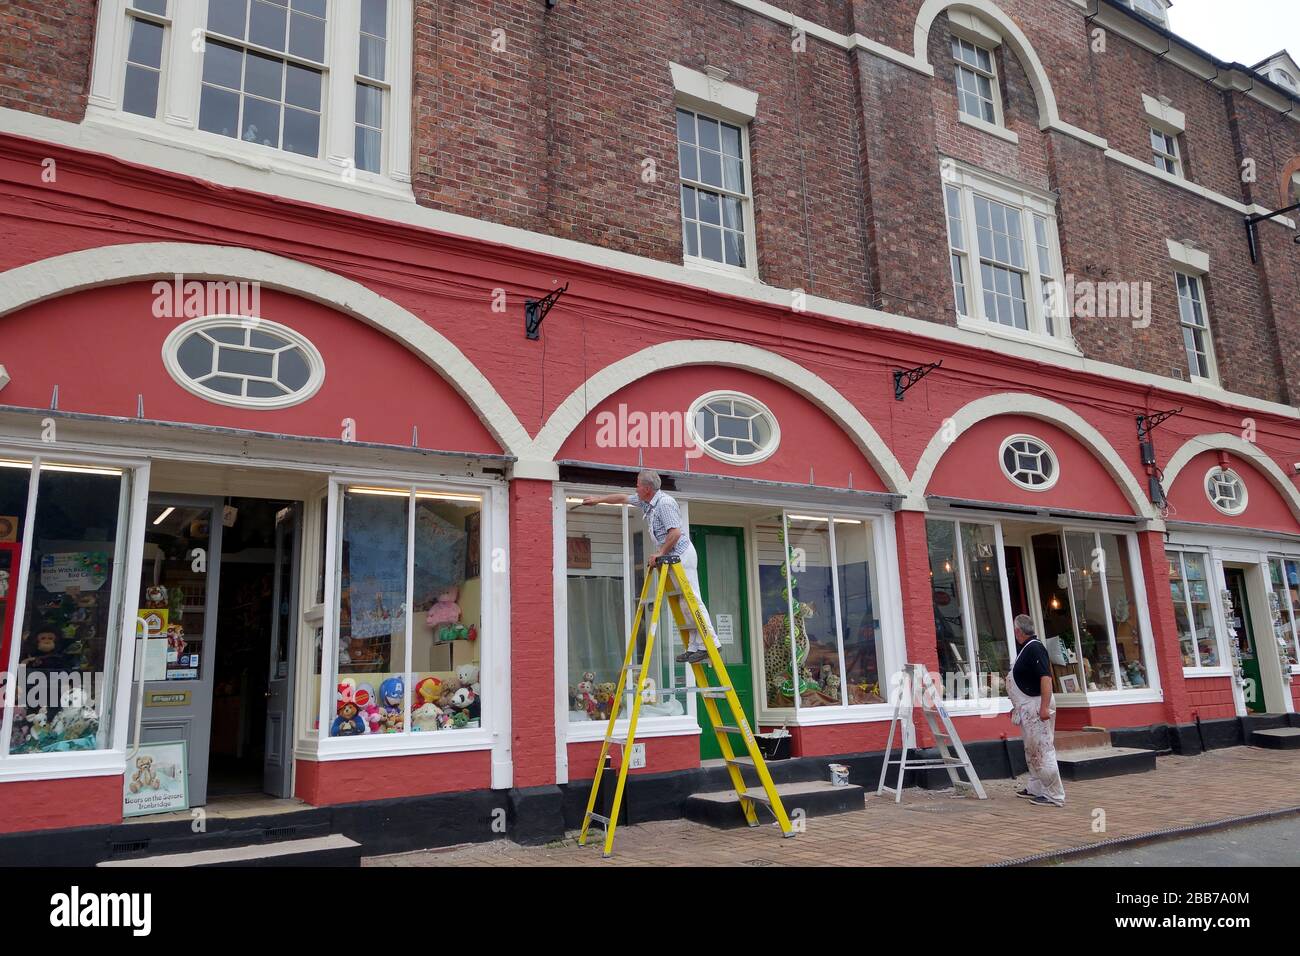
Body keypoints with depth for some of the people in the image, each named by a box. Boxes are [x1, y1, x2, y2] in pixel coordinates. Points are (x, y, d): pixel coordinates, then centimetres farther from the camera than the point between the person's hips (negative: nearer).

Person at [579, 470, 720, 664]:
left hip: (682, 555, -10)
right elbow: (623, 498, 28)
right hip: (673, 558, 10)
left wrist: (660, 553, -17)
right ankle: (695, 646, 3)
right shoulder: (646, 501, 14)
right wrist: (598, 499, 32)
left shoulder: (664, 503, -16)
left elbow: (675, 533, -22)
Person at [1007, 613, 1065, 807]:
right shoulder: (1026, 649, 15)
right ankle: (1035, 788, 27)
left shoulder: (1034, 648, -16)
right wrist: (1017, 706, 26)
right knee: (1032, 750, 17)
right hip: (1027, 709, 11)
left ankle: (1054, 796, -4)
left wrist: (1045, 707, -30)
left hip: (1037, 707, -11)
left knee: (1043, 750, -7)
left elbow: (1046, 677, -25)